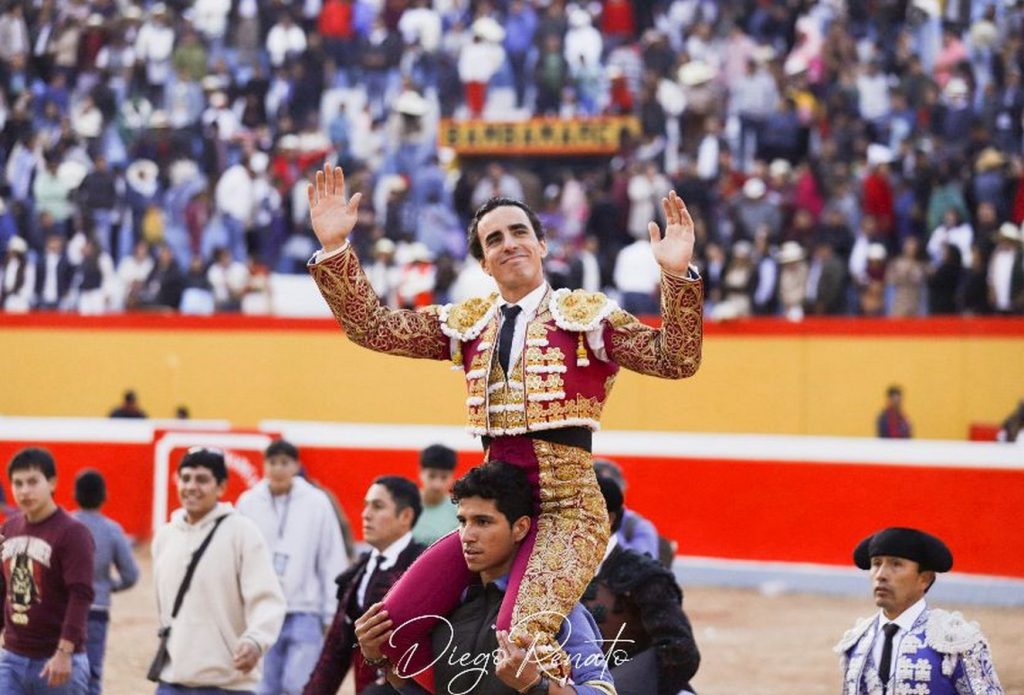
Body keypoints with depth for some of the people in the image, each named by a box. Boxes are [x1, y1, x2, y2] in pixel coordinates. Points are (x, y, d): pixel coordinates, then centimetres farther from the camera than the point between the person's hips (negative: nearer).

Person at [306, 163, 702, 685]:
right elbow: (372, 328, 6)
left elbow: (676, 360, -9)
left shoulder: (585, 316, 0)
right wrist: (334, 249, -6)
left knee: (523, 642, -31)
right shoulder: (468, 323, 12)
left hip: (565, 506, -5)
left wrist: (677, 276, -24)